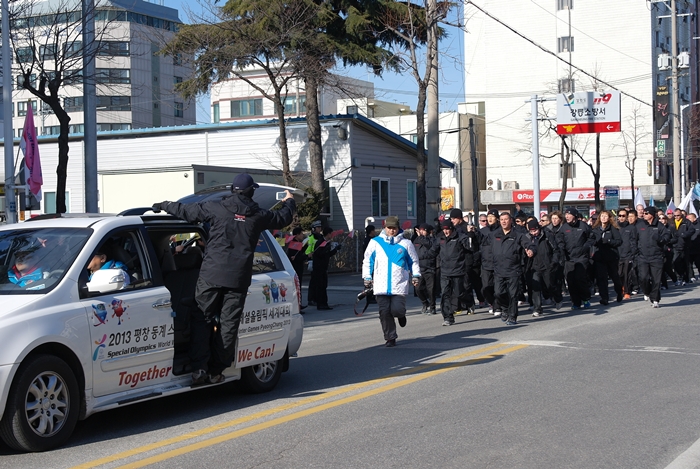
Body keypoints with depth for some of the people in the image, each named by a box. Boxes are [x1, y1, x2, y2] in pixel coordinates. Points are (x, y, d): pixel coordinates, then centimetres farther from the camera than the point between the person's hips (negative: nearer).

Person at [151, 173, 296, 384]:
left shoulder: (216, 208, -1)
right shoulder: (258, 215, 5)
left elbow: (186, 210, 5)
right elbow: (282, 218, 23)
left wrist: (163, 206, 23)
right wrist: (289, 202, 45)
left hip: (211, 275, -1)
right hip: (238, 279, 1)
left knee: (202, 320, 6)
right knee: (228, 324, 7)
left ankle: (199, 368, -5)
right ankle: (217, 370, 9)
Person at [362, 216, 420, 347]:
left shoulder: (405, 243, 6)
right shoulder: (375, 242, 7)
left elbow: (414, 261, 14)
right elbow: (367, 261, 13)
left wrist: (416, 276, 6)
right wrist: (367, 277, 10)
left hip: (399, 285, -1)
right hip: (381, 286, 1)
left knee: (397, 309, -12)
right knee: (384, 312, -3)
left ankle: (401, 315, 26)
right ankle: (390, 338, 10)